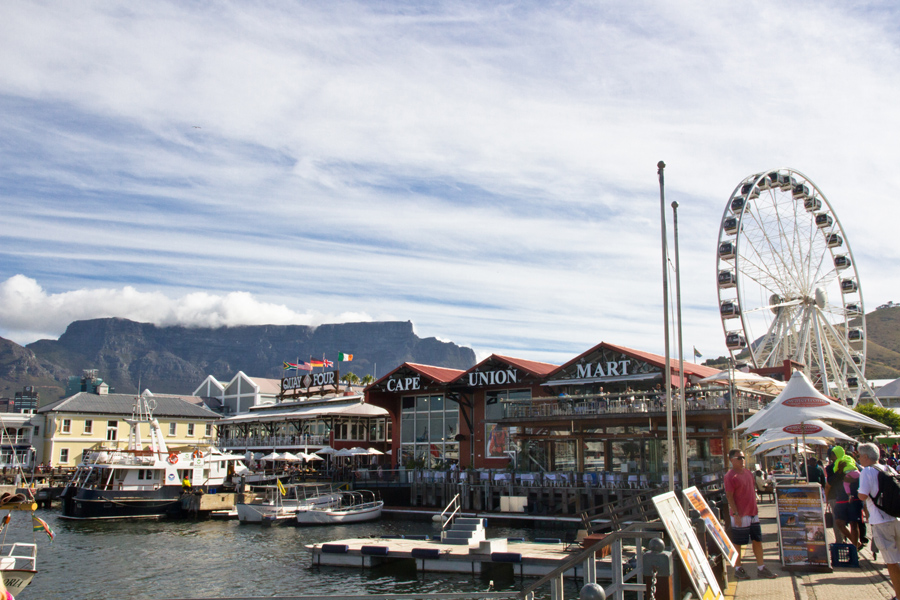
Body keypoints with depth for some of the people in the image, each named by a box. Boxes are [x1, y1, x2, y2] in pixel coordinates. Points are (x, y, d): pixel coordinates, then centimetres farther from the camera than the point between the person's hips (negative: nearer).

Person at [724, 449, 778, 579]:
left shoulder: (748, 472, 10)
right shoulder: (730, 476, -14)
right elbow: (729, 497, -16)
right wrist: (735, 514, -20)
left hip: (753, 513, 8)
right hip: (740, 515, -8)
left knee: (758, 540, 11)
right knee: (737, 543, 3)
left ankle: (761, 568, 20)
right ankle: (738, 569, 15)